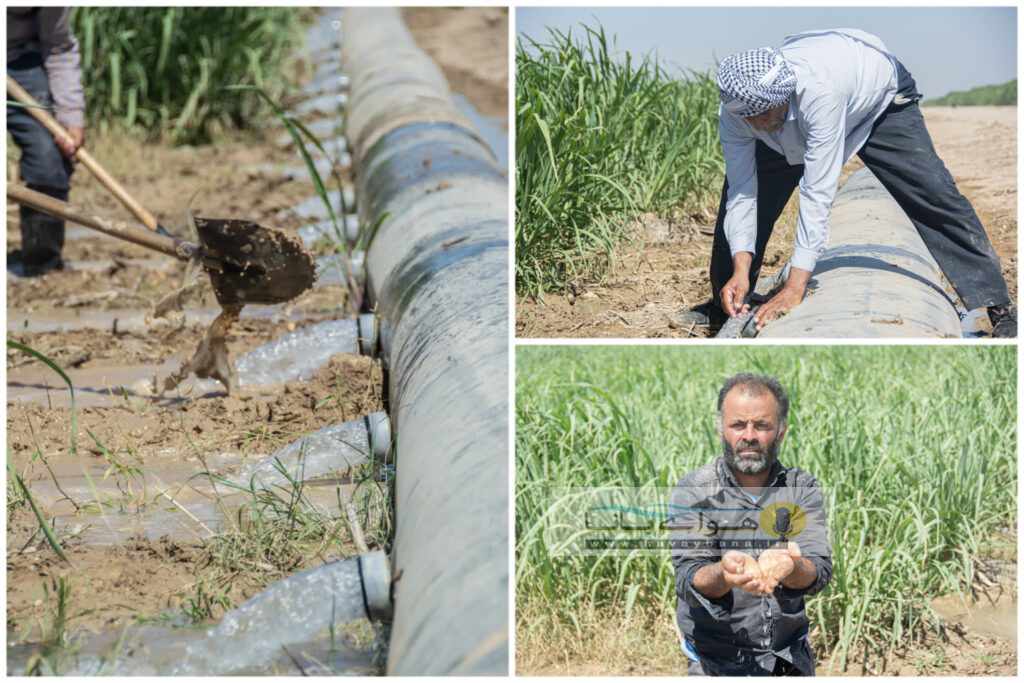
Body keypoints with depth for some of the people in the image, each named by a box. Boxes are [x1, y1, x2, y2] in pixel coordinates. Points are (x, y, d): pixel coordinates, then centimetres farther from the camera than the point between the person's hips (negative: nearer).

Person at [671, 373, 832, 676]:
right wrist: (724, 573, -41)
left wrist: (789, 567, -39)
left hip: (791, 659, 2)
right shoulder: (693, 491, -9)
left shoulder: (802, 489, -3)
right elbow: (688, 578, -18)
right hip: (716, 662, -2)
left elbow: (819, 571, -16)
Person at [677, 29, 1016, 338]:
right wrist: (740, 271, -42)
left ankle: (997, 306, -13)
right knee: (737, 190, -4)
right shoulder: (734, 112, -32)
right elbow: (742, 194, -27)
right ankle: (726, 305, 16)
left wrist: (795, 286, -52)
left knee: (935, 195, -19)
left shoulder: (818, 91, -48)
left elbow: (817, 194, -48)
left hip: (880, 99, -5)